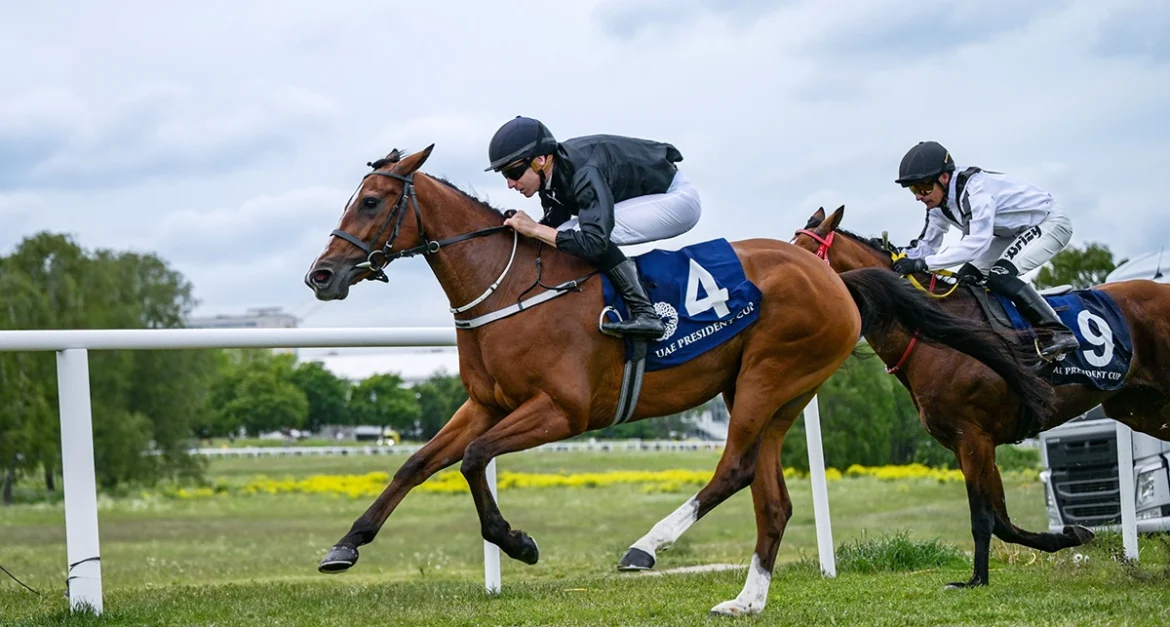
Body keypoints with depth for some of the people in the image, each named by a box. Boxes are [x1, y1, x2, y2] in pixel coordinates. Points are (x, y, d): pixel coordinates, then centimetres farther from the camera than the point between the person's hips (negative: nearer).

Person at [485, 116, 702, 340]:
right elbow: (555, 224, 7)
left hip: (678, 198, -9)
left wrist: (535, 229, -34)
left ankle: (645, 314, -27)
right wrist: (520, 230, -10)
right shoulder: (549, 177, -7)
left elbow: (594, 242, -40)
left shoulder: (585, 173, -33)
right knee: (565, 239, -2)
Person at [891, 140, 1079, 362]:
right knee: (966, 279, 0)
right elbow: (926, 245, 4)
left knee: (1000, 275, -28)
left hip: (1050, 222, -10)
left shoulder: (974, 188, -33)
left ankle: (1057, 333, -25)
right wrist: (899, 261, -16)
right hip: (1015, 232, 10)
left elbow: (977, 241, -43)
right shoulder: (939, 205, -4)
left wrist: (924, 263, -46)